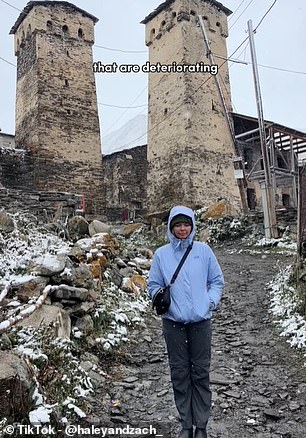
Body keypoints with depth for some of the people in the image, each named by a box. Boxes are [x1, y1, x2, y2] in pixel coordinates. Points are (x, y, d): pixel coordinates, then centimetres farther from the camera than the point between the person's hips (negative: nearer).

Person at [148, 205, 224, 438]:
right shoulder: (161, 254, 1)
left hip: (200, 321, 0)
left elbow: (217, 280, 7)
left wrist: (211, 301, -8)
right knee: (180, 373, 10)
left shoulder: (204, 250, 0)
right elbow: (154, 284, 7)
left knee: (201, 373, 7)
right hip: (173, 321, 1)